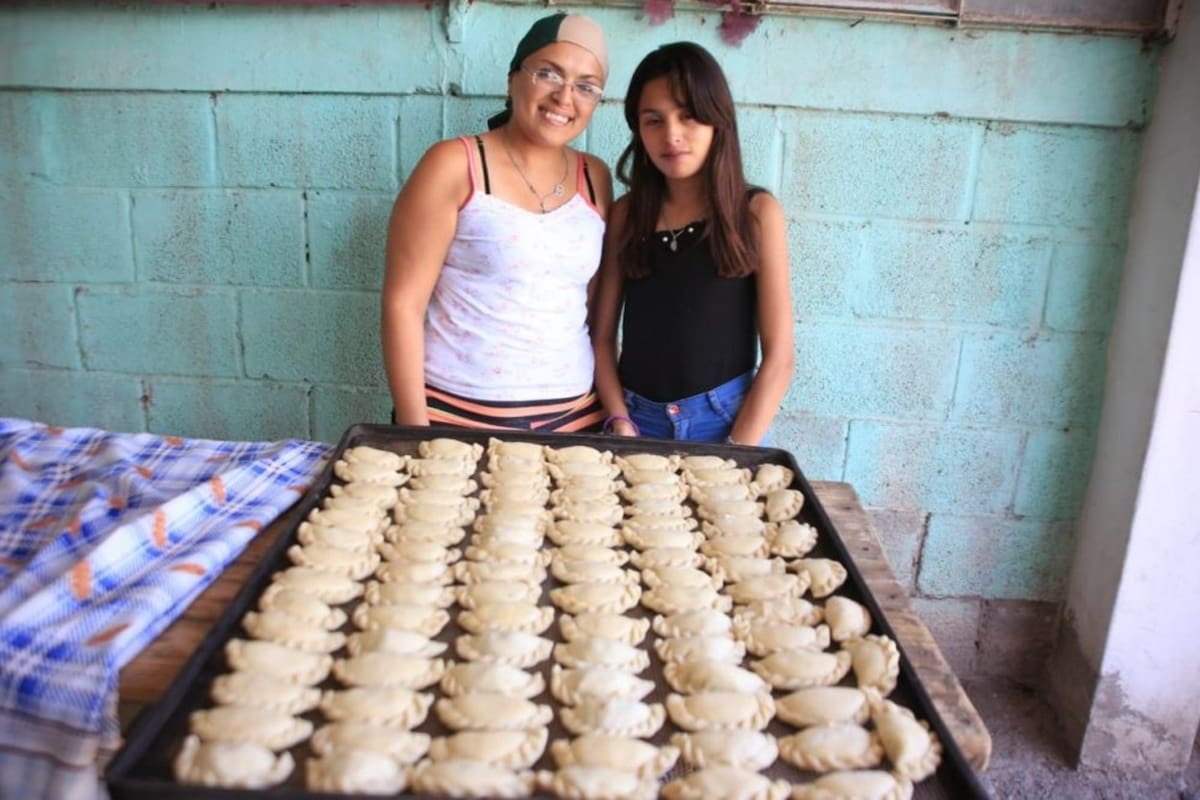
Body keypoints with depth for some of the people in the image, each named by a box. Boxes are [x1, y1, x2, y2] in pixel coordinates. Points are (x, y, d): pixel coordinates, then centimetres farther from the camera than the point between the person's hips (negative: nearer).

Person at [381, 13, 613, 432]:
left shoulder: (595, 179, 6)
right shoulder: (455, 165, -8)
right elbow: (402, 303, -9)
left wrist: (616, 407, 8)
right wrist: (414, 428, -10)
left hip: (574, 416, 4)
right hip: (456, 416, -4)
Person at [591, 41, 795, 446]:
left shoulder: (757, 212, -5)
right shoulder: (626, 213, 2)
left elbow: (779, 356, -8)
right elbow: (602, 335, 2)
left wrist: (735, 455, -13)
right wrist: (620, 424, -10)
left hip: (725, 419, -2)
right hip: (637, 417, 2)